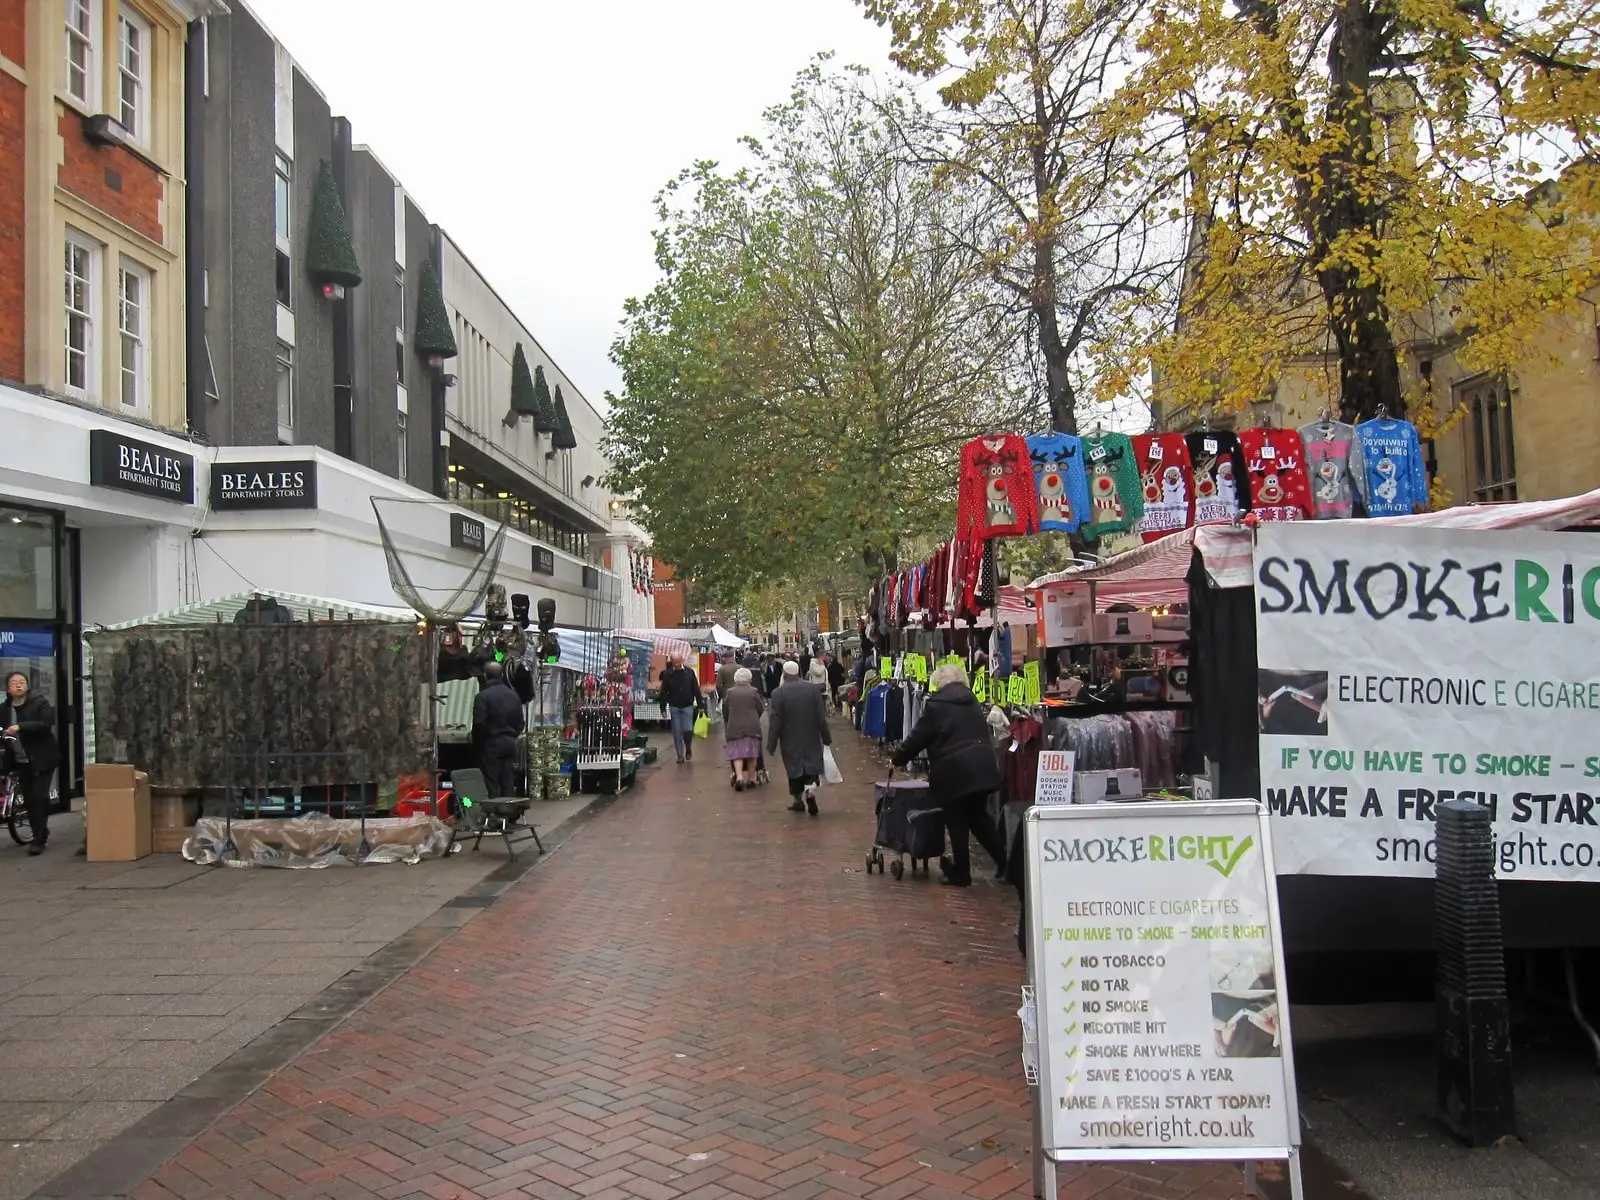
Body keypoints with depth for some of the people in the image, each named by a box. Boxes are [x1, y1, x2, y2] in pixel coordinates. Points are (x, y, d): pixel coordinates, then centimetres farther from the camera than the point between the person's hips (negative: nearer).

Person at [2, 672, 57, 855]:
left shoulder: (40, 703, -7)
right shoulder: (4, 709, 9)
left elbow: (46, 724, -19)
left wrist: (20, 727, -29)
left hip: (41, 758, -5)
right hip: (21, 760, 5)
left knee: (38, 797, -10)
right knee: (28, 799, 9)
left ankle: (38, 839, -4)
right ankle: (40, 832, 25)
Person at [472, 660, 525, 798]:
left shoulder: (483, 696, -12)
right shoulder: (514, 695, 10)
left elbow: (479, 723, -15)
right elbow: (520, 723, 13)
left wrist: (476, 743, -3)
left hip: (491, 744, -6)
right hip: (510, 743, 6)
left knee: (491, 784, -3)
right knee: (508, 783, 9)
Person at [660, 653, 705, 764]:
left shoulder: (689, 672, -2)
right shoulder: (667, 674, -2)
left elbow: (696, 689, 1)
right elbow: (664, 692, 1)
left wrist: (700, 705, -1)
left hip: (688, 706, -1)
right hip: (674, 707, 1)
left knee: (688, 730, -8)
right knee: (677, 732, 4)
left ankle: (688, 748, 21)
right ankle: (680, 755, 14)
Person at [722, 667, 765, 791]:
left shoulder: (730, 692, -1)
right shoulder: (753, 692, -4)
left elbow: (725, 711, 5)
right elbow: (761, 709, 1)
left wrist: (727, 722, 23)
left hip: (735, 727, 0)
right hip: (752, 727, 0)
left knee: (737, 753, 1)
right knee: (752, 753, 12)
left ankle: (739, 777, -16)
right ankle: (751, 778, 17)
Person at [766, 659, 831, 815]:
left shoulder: (779, 693, -12)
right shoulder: (813, 689, -6)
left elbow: (775, 721, -9)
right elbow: (821, 716, -3)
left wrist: (771, 744, -1)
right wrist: (826, 737, 7)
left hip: (791, 740, -1)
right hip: (811, 738, 1)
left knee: (794, 767, 12)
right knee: (812, 765, 9)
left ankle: (798, 800, 19)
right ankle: (810, 789, -16)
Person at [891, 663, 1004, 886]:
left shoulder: (936, 705, -5)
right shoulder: (972, 701, 15)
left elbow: (918, 738, -2)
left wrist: (897, 759, 13)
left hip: (954, 772, -6)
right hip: (982, 768, 6)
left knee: (957, 823, 4)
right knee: (978, 818, 18)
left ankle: (960, 874, 10)